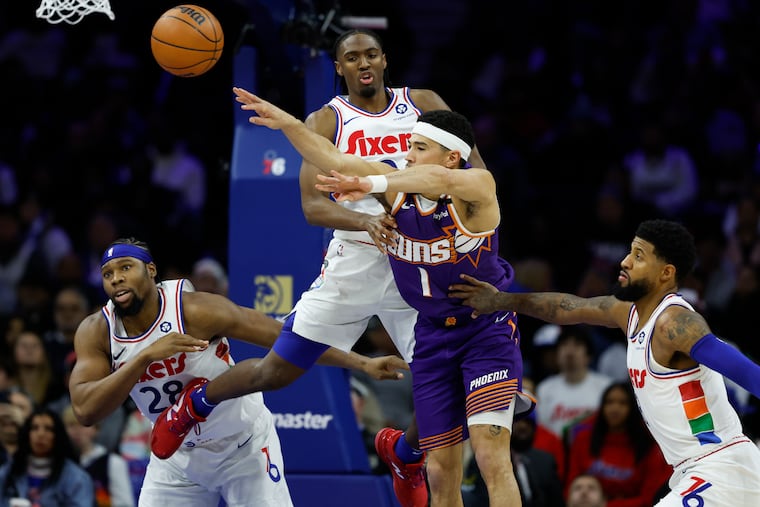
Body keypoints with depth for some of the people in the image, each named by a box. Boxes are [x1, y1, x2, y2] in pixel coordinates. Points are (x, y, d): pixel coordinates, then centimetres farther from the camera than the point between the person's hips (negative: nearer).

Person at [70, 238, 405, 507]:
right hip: (177, 456, 3)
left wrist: (362, 364, -24)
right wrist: (145, 357, -38)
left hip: (244, 446, -3)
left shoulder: (195, 310, -24)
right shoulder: (96, 333, -13)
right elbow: (85, 410, -27)